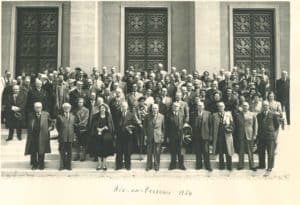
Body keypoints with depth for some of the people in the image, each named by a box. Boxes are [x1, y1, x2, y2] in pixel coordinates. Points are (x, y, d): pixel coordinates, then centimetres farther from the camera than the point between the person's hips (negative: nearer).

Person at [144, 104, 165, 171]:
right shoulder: (148, 116, 2)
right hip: (149, 137, 1)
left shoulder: (161, 116, 0)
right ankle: (149, 165, 15)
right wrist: (145, 135, 3)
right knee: (149, 152, 4)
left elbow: (163, 127, 4)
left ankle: (156, 166, 16)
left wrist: (163, 137, 1)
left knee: (157, 152, 3)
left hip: (158, 137, -1)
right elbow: (145, 126, 9)